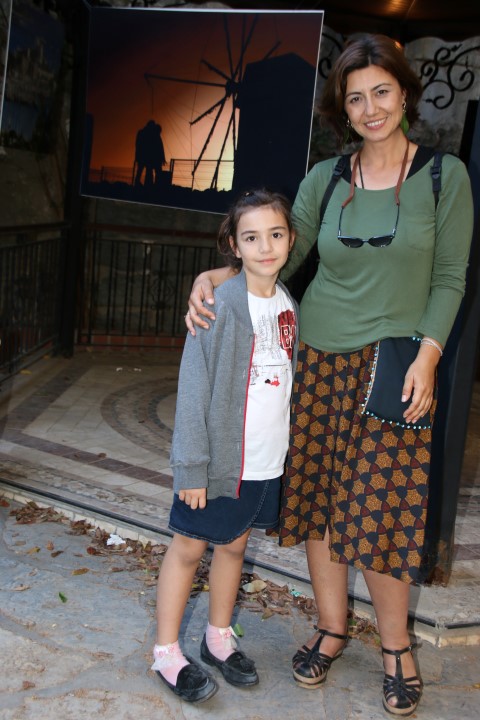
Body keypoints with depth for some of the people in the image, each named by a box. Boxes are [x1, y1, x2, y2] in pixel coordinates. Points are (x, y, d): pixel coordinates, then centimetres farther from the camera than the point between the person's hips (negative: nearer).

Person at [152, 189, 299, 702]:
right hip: (219, 457, -6)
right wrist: (192, 465, -16)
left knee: (234, 544, 19)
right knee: (188, 548, 9)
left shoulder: (288, 304, 3)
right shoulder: (220, 307, -16)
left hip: (267, 461, 6)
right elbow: (194, 389, -15)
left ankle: (218, 638, 37)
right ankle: (167, 652, 24)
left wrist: (288, 447, 12)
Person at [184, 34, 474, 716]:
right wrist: (214, 276, -11)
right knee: (317, 496, 9)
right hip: (318, 358, 3)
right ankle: (332, 628, 28)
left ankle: (396, 646, 21)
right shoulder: (325, 179, 7)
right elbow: (281, 257, 5)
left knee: (383, 507, -1)